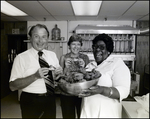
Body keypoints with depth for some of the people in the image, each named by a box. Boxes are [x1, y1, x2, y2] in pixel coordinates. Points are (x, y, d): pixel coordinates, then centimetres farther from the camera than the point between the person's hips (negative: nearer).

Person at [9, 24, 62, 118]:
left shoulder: (53, 55, 5)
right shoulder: (21, 57, -10)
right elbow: (13, 86, -16)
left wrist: (59, 72, -9)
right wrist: (35, 76, -28)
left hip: (50, 100, 5)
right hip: (31, 101, -4)